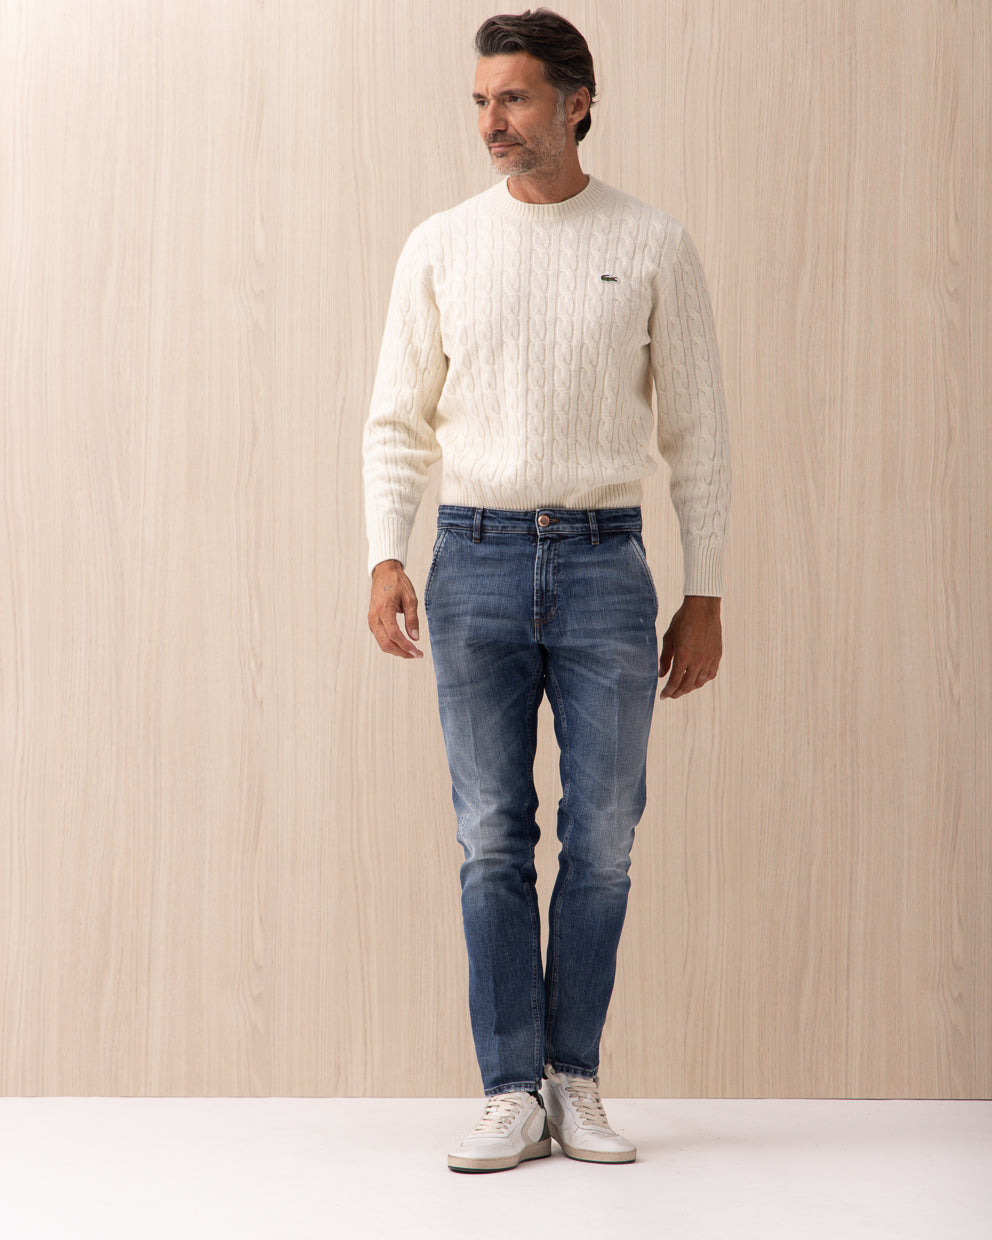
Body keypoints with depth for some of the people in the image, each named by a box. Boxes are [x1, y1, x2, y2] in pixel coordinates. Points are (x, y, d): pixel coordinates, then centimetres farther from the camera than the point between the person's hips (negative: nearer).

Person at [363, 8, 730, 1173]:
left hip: (604, 563, -1)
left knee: (602, 838, 2)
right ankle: (512, 1094, 9)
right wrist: (385, 559, -8)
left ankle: (575, 1079, 17)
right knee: (494, 839, 2)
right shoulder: (440, 247, 6)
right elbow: (398, 422, 7)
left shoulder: (653, 247, 2)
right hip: (475, 562, 1)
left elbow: (696, 430, 5)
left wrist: (706, 594, 2)